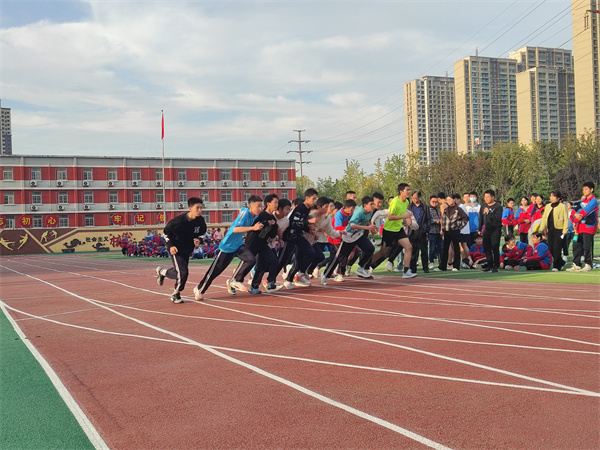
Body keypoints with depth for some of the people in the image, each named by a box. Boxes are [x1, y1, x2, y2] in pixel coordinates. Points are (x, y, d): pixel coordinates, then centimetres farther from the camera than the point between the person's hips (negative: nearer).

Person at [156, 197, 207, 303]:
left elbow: (202, 234, 9)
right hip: (176, 249, -6)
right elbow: (166, 231, -9)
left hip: (187, 250, 6)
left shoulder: (201, 221, -11)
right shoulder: (179, 220, -24)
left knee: (179, 271, 14)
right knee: (183, 272, -14)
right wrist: (170, 245, -16)